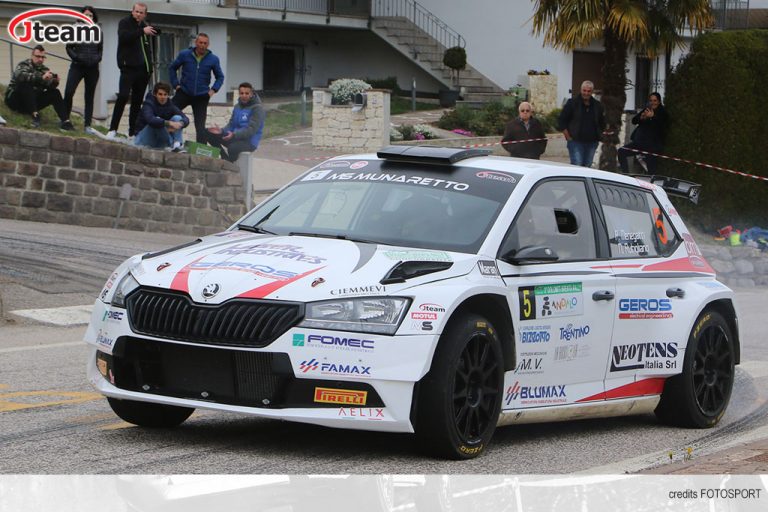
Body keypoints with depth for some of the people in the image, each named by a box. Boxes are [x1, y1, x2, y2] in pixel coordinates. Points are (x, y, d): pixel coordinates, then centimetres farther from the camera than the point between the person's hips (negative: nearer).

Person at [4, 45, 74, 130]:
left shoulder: (44, 70, 7)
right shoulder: (24, 65, -8)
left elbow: (49, 85, -7)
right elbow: (20, 75, -32)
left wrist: (55, 82, -30)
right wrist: (42, 77, -41)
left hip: (33, 102, 5)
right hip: (15, 100, -5)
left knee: (55, 92, -9)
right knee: (26, 83, -31)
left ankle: (65, 121, -18)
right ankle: (35, 115, -36)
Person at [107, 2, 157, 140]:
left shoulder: (145, 26, 17)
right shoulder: (125, 23, 0)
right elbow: (123, 37, -21)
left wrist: (150, 65, 13)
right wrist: (142, 31, -24)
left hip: (143, 69, 6)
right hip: (128, 67, -6)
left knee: (137, 101, 6)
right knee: (123, 96, -18)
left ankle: (133, 132, 8)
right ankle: (112, 129, -14)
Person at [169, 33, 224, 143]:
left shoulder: (213, 59, -1)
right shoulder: (184, 55, -2)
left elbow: (220, 77, 11)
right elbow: (172, 68, 11)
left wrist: (213, 89, -3)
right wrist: (175, 84, 2)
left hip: (201, 97, 0)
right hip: (184, 93, 0)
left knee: (200, 125, 1)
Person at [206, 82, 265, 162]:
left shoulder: (257, 108, -12)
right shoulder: (237, 107, 13)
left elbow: (251, 129, -21)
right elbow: (231, 124, 13)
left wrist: (234, 134, -34)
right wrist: (221, 130, -10)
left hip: (249, 141, -8)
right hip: (235, 137, 8)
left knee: (233, 147, -40)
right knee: (209, 133, -5)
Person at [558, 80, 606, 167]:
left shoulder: (597, 105, 10)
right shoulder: (572, 103, -2)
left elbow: (602, 123, 22)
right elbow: (561, 120, -1)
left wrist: (598, 136, 11)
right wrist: (568, 137, -6)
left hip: (591, 143, 4)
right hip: (576, 142, -4)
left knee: (587, 166, 8)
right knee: (577, 166, -13)